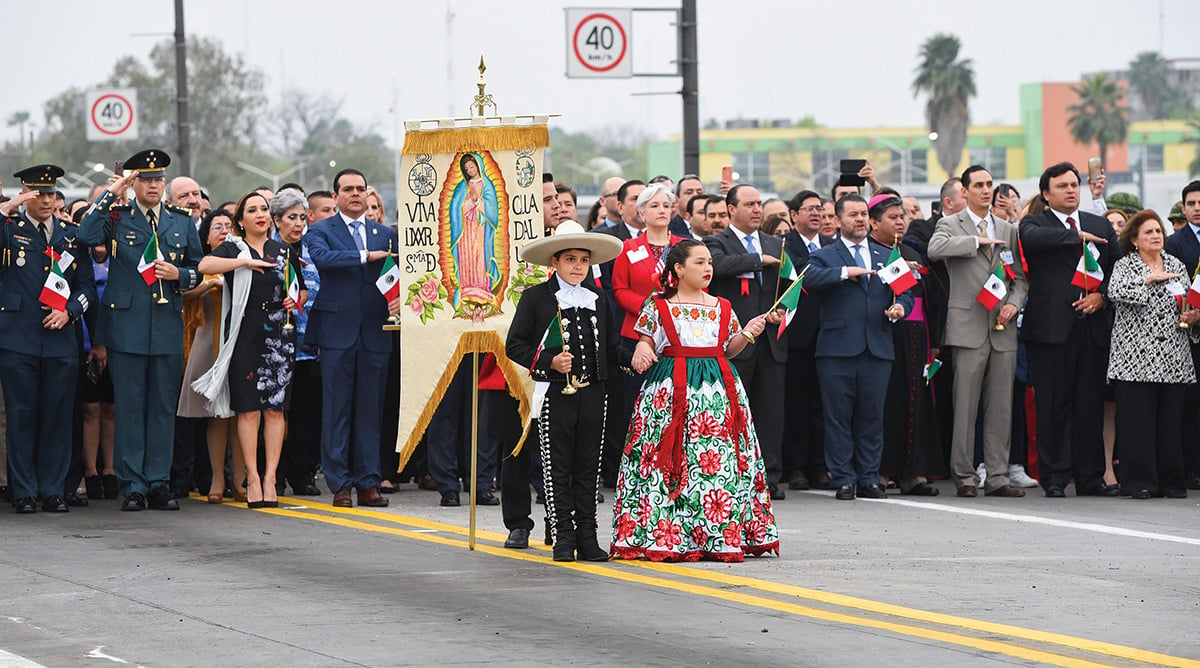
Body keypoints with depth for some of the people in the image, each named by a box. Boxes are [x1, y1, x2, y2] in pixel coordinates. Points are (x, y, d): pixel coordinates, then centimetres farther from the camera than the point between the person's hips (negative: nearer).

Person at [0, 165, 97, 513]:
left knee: (57, 416, 3)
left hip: (60, 339, 3)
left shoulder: (71, 234, 14)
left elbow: (87, 285, 14)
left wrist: (68, 312, -3)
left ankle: (53, 489, 10)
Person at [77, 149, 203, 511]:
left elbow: (198, 271, 17)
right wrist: (111, 194, -12)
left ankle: (158, 485, 9)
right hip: (127, 327, -3)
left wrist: (179, 274, -5)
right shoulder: (117, 217, 4)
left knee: (163, 407, 4)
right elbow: (87, 236, -16)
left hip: (168, 328, 3)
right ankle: (132, 487, 2)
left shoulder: (182, 223, 13)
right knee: (129, 408, -2)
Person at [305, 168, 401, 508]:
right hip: (337, 332, -3)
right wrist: (366, 256, -22)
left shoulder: (385, 234, 16)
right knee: (336, 409, -3)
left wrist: (400, 298, -9)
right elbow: (322, 257, -17)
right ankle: (339, 483, 1)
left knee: (370, 409, 5)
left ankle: (368, 482, 9)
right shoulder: (320, 231, 3)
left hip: (374, 333, 3)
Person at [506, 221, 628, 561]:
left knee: (588, 469, 6)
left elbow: (610, 347, 16)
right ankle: (563, 539, 4)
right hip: (555, 395, -4)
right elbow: (514, 346, -2)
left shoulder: (597, 300, 13)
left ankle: (587, 538, 10)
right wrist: (549, 362, -14)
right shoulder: (536, 298, -1)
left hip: (592, 394, 4)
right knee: (557, 469, 0)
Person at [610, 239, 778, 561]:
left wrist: (747, 333, 3)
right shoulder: (657, 305, 5)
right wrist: (642, 351, -15)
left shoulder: (722, 307, 14)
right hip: (672, 390, -3)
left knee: (722, 461, -3)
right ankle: (664, 537, -5)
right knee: (671, 459, -9)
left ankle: (722, 536, 0)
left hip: (718, 387, 3)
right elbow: (646, 342, 6)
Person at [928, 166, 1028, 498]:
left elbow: (1020, 276, 17)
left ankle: (997, 477, 7)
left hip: (1003, 328, 4)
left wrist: (1014, 303, -2)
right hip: (969, 327, -4)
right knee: (965, 406, -4)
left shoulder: (1007, 229, 16)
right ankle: (964, 477, 2)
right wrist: (977, 241, -16)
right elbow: (935, 249, -19)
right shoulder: (951, 224, 3)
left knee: (1001, 408, 4)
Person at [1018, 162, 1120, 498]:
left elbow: (1118, 269, 15)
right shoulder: (1034, 224, 4)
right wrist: (1077, 235, -15)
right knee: (1052, 404, -3)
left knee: (1090, 404, 4)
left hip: (1093, 324, 3)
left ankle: (1090, 477, 10)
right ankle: (1055, 476, 2)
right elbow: (1034, 238, -20)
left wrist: (1101, 296, -3)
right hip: (1052, 326, -3)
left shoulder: (1101, 226, 17)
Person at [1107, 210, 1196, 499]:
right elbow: (1115, 291, -16)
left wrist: (1191, 317, -1)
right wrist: (1150, 279, -15)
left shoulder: (1177, 265, 16)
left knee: (1171, 418, 2)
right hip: (1135, 357, -4)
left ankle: (1171, 482, 9)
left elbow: (1188, 305, 20)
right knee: (1137, 419, -8)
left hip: (1172, 359, 4)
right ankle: (1139, 482, -4)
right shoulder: (1124, 266, 4)